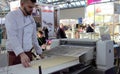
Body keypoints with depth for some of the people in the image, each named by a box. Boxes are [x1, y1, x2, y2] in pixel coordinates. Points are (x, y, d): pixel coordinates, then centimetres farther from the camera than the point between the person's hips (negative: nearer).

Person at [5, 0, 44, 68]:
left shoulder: (31, 19, 9)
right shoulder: (11, 16, -11)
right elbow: (12, 37, -23)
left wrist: (40, 53, 16)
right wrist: (21, 54, -35)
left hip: (28, 54, 6)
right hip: (15, 55, -5)